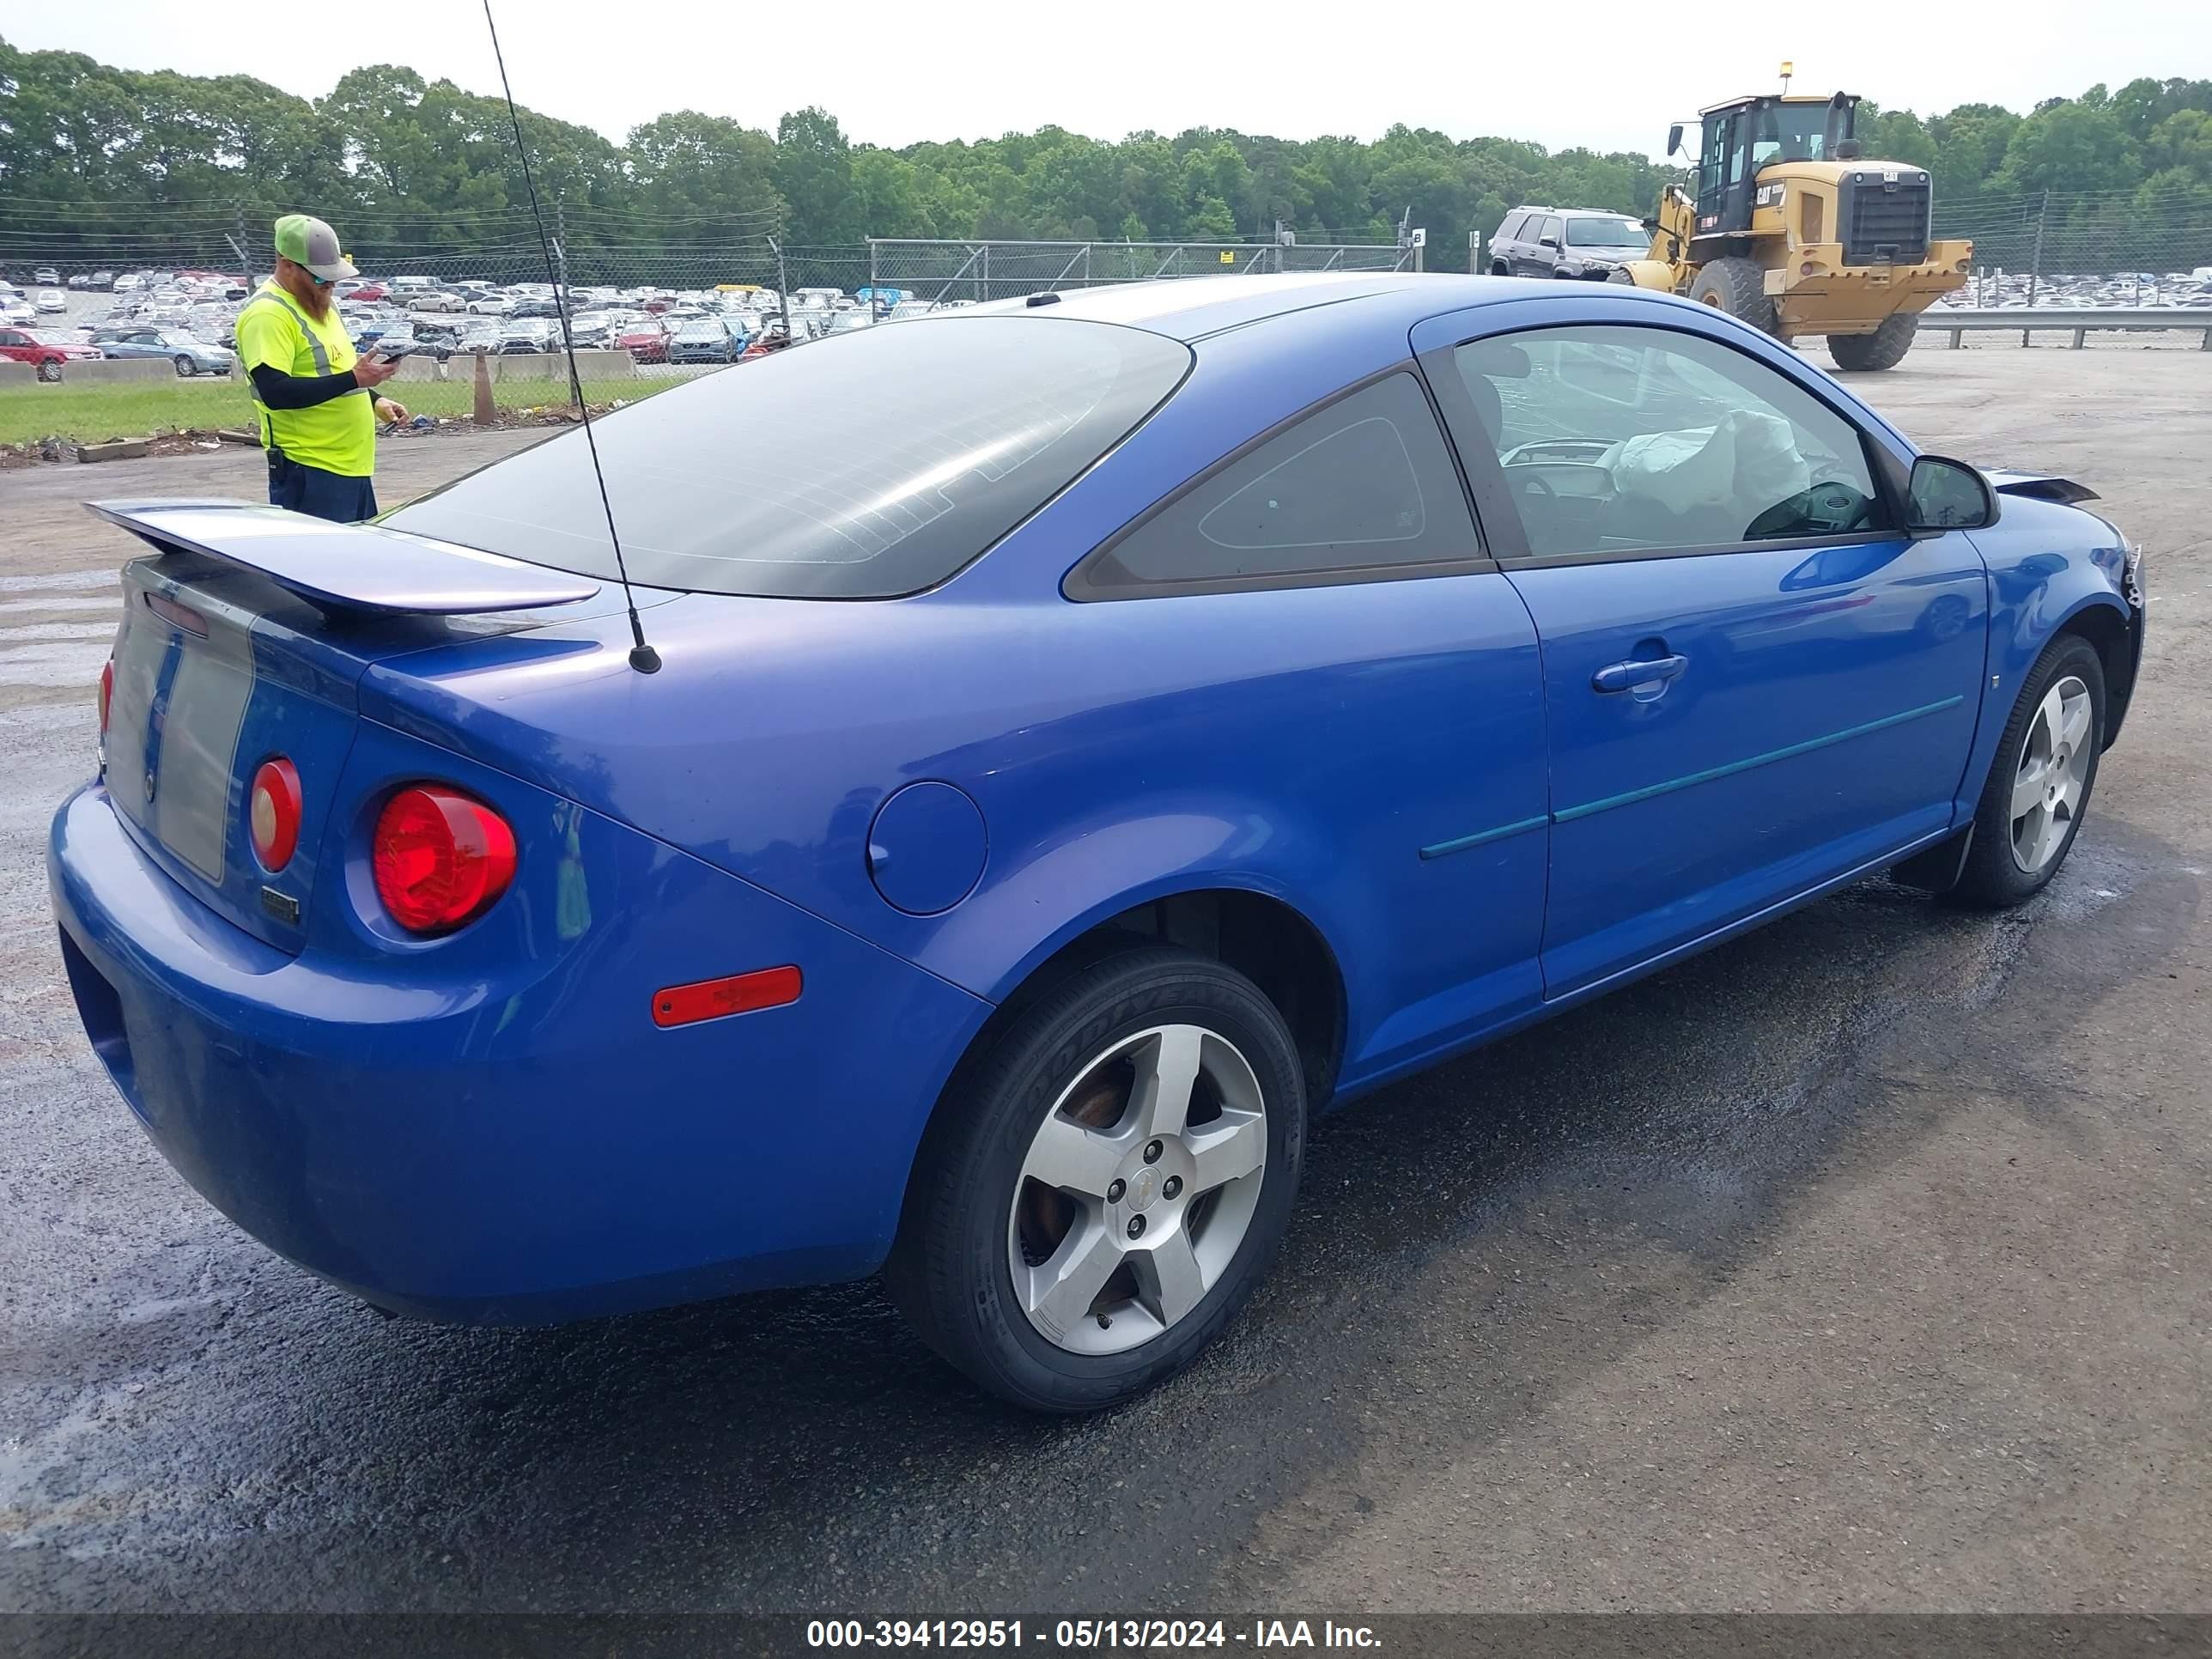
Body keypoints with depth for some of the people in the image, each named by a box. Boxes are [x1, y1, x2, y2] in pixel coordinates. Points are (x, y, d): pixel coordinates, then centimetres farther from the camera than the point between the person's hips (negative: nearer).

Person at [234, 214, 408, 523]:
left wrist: (375, 400, 12)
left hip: (352, 466, 10)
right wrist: (354, 379, -25)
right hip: (308, 473, -10)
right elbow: (275, 392, -24)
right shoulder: (267, 314, -14)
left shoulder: (322, 304, 17)